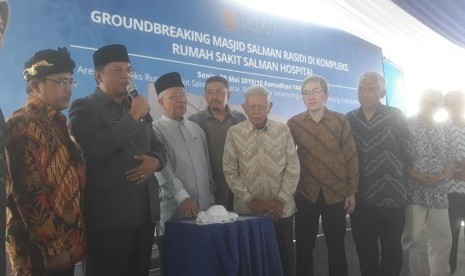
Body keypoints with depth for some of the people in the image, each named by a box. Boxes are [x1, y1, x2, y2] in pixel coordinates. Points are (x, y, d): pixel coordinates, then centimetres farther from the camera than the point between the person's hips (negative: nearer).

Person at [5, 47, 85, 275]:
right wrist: (53, 245, -20)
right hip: (41, 249, -8)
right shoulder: (23, 124, -13)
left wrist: (69, 240, 15)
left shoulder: (56, 122, 12)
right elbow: (28, 192, -21)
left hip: (65, 242, 8)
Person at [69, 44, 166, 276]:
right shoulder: (84, 107, -3)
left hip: (145, 210, 6)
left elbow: (157, 146, 20)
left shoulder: (138, 108, 17)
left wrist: (155, 160, -2)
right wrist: (132, 117, -15)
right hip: (109, 213, -6)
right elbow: (96, 148, -20)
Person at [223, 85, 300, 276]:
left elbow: (293, 167, 2)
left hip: (281, 209, 1)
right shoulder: (234, 133, -1)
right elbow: (230, 171, -2)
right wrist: (250, 200, -8)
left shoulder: (283, 130, 2)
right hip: (247, 210, -1)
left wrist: (281, 199, -6)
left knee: (284, 258, 9)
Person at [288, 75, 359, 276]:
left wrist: (351, 191, -2)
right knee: (304, 246, 8)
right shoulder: (293, 123, 0)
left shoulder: (340, 121, 0)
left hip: (336, 193, 0)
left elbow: (351, 157, 0)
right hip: (305, 194, 0)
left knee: (336, 245, 10)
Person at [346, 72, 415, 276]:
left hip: (391, 197, -2)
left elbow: (408, 154, -2)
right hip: (360, 198, 3)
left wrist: (394, 176, 2)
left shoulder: (395, 116, -3)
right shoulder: (349, 119, 5)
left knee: (391, 250, 10)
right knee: (364, 251, 13)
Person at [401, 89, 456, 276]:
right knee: (411, 238, 4)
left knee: (443, 239, 9)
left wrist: (442, 177, -8)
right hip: (413, 190, -4)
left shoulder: (446, 131, 11)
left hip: (438, 193, 5)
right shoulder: (406, 126, -4)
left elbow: (451, 158, 11)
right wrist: (416, 176, -18)